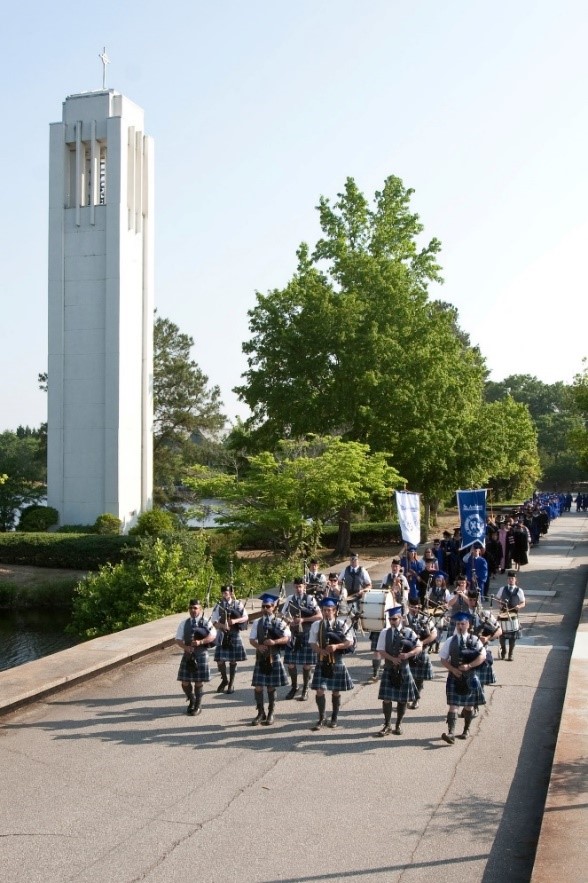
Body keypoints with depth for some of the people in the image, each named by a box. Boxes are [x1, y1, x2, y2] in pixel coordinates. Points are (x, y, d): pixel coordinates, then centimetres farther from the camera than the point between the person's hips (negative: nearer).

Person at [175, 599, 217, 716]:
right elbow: (178, 639, 3)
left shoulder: (206, 621, -1)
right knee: (185, 682, 4)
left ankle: (197, 706, 19)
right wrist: (185, 647, -16)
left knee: (199, 682, 2)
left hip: (201, 654, -3)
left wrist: (200, 642, -26)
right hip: (188, 655, 3)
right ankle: (191, 700, 31)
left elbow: (213, 636, -12)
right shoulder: (184, 623, 6)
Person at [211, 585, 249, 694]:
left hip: (234, 635, 0)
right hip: (222, 636, 0)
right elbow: (214, 622, -3)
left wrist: (235, 621, -20)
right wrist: (222, 626, -24)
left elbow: (246, 617, -3)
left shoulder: (238, 604, 0)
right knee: (220, 660, -3)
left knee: (233, 660, 7)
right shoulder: (218, 606, 0)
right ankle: (224, 680, 22)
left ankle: (231, 683, 23)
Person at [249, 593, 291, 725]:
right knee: (258, 686, 1)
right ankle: (261, 713, 15)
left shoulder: (280, 622, -3)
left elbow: (287, 638, -9)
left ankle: (270, 714, 18)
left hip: (274, 657, -2)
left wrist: (274, 642, -24)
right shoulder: (257, 623, 5)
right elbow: (252, 639, 4)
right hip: (261, 657, 2)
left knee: (271, 687, 5)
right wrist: (258, 646, -17)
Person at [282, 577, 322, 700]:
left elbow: (319, 616, -8)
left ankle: (305, 690, 18)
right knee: (291, 662, 6)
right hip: (293, 634, 3)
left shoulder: (310, 599, -4)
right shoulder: (290, 599, 6)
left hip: (307, 634, -2)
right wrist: (290, 621, -11)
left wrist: (303, 620, -16)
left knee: (307, 663, 4)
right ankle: (294, 687, 25)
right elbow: (283, 614, 11)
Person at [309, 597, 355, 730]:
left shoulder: (342, 624, -5)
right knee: (320, 691, -3)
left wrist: (336, 646, -22)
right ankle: (321, 719, 11)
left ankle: (334, 718, 27)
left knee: (336, 691, 11)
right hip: (322, 662, 1)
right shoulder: (316, 625, 0)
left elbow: (350, 642, -7)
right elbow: (313, 643, 1)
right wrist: (321, 650, -20)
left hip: (337, 663, -1)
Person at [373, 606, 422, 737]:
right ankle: (387, 725, 11)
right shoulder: (385, 632, -1)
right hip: (389, 669, 0)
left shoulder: (408, 632, -3)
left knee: (402, 699, 8)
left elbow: (419, 647, -5)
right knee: (387, 698, -2)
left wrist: (408, 654, -22)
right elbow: (381, 651, -4)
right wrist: (392, 659, -20)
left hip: (404, 669, 0)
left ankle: (398, 725, 23)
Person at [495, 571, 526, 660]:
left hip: (514, 614, -1)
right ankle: (503, 650, 25)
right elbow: (497, 599, 11)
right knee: (501, 634, 2)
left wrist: (519, 606, -17)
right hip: (503, 614, 1)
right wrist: (500, 604, -10)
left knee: (513, 635, 2)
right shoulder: (502, 589, 6)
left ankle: (511, 655, 14)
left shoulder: (519, 590, 3)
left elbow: (523, 603, 5)